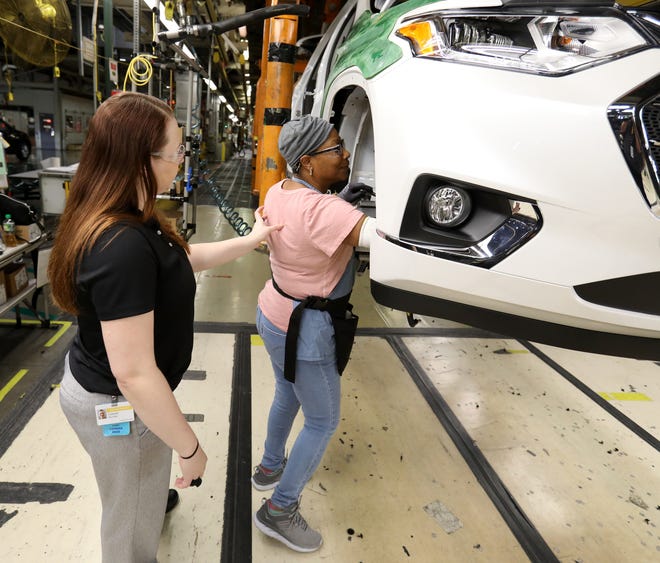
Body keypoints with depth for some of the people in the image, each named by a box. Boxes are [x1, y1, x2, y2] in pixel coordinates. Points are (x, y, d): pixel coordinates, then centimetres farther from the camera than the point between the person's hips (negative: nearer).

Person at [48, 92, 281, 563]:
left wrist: (251, 240, 16)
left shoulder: (129, 221, -3)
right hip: (119, 406, -9)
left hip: (96, 384, 9)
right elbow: (134, 374, -34)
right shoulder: (124, 246, -35)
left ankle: (152, 499, 68)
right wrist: (190, 447, -22)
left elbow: (186, 257, 15)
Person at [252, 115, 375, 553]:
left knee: (288, 395, 30)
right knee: (323, 421, 10)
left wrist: (340, 199, 2)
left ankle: (270, 467, 52)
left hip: (275, 314, 9)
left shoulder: (280, 191, -1)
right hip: (306, 331, -9)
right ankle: (280, 510, 24)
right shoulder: (320, 210, -29)